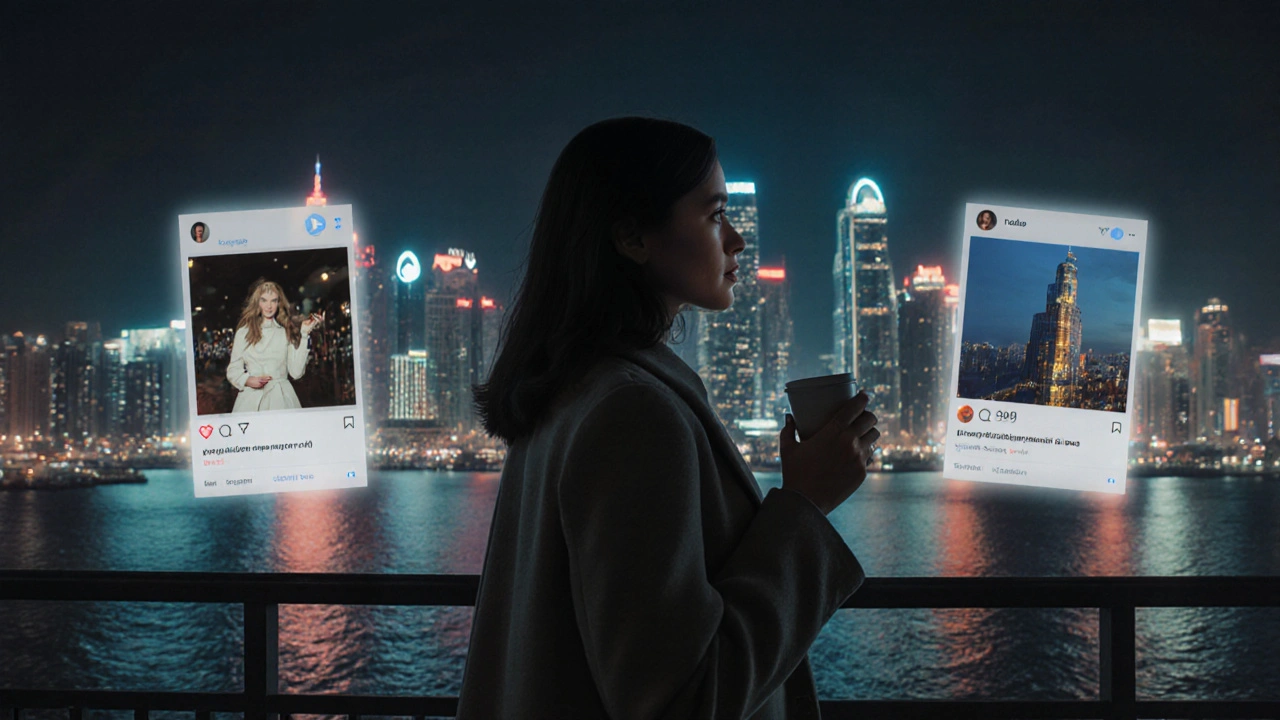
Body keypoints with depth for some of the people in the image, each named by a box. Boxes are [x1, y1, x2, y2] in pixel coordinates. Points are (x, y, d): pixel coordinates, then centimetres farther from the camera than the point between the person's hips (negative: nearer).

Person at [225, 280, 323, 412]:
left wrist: (304, 334, -3)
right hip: (251, 398, 0)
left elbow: (296, 372, -2)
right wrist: (247, 380, -9)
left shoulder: (287, 332, 8)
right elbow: (233, 370, 12)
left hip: (281, 399, 0)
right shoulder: (244, 332, 10)